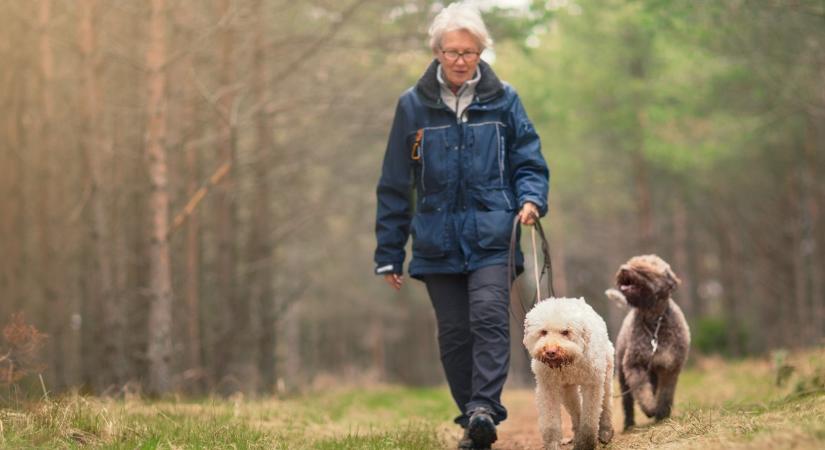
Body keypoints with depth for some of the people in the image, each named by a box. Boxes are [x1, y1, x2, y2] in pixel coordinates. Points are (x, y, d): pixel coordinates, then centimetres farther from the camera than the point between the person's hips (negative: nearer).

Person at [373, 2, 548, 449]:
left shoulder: (503, 100, 3)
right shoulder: (413, 105, 3)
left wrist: (531, 198, -15)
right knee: (454, 333, 4)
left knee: (489, 317, -20)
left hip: (491, 236, -1)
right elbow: (395, 184, 7)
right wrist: (389, 253, 6)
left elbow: (529, 162, 8)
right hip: (437, 240, 1)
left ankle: (484, 408, -23)